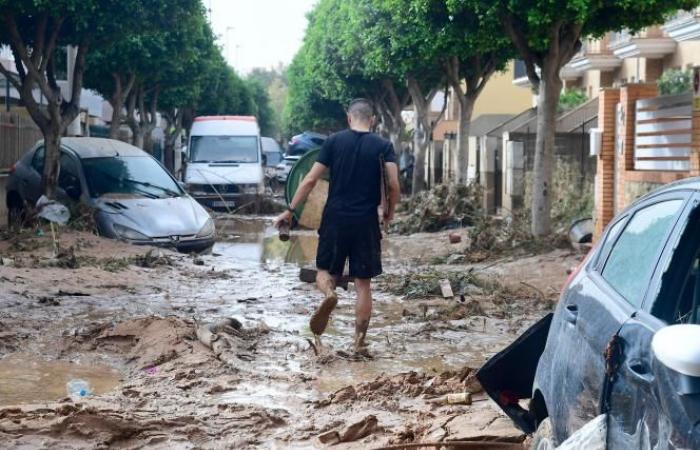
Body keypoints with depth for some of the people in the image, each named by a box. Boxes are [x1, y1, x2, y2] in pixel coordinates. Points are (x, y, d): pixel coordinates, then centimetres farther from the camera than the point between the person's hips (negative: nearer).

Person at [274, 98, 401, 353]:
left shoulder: (334, 141, 2)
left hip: (335, 219, 0)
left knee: (325, 271, 15)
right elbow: (393, 185, -9)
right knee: (363, 283, 8)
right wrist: (389, 213, 9)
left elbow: (310, 180, -1)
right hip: (366, 222, 0)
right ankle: (360, 341, 9)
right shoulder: (383, 146, 1)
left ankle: (329, 294, -20)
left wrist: (290, 210, 7)